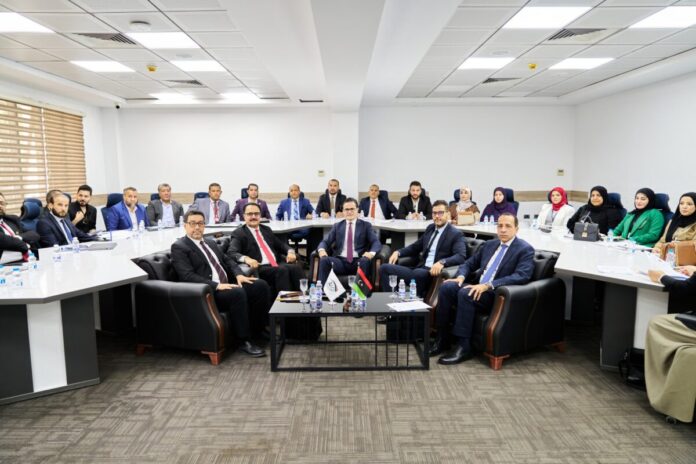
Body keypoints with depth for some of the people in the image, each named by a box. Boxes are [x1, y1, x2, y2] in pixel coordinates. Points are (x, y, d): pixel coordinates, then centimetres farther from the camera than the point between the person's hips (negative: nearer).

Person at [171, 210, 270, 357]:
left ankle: (258, 329, 1)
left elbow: (227, 261, 21)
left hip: (228, 285, 8)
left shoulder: (210, 242, 22)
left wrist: (239, 275, -1)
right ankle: (244, 341, -20)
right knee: (238, 293, -34)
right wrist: (217, 285, -25)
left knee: (261, 286, -11)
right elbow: (188, 276, -15)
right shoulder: (179, 247, -3)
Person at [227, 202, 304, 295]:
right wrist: (246, 258, -32)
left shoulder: (266, 229, 23)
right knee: (282, 270, -33)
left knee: (296, 267, -25)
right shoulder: (238, 234, 4)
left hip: (277, 264, 6)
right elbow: (231, 253, -11)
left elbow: (280, 244, 24)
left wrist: (290, 251, 1)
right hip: (259, 268, -5)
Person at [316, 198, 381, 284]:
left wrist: (371, 253, -22)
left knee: (365, 261, -35)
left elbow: (376, 242, 3)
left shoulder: (366, 225, 13)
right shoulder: (337, 226, 19)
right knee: (324, 260, -28)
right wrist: (321, 250, -15)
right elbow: (325, 242, 11)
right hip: (340, 261, 1)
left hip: (358, 261, -1)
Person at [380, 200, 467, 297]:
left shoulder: (456, 235, -1)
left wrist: (442, 262, -35)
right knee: (385, 268, -11)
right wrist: (398, 252, 10)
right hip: (419, 269, 6)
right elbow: (415, 247, 28)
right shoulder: (430, 228, 19)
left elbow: (461, 256, -16)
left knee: (418, 273, -39)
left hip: (434, 272, -6)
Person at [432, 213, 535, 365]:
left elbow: (521, 276, -19)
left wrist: (488, 285, -29)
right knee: (446, 287, -18)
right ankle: (442, 339, -11)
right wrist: (461, 276, -3)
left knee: (465, 293, -32)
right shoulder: (489, 244, 17)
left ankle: (463, 346, -24)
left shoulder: (525, 249, -4)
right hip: (478, 287, 7)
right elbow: (469, 264, 22)